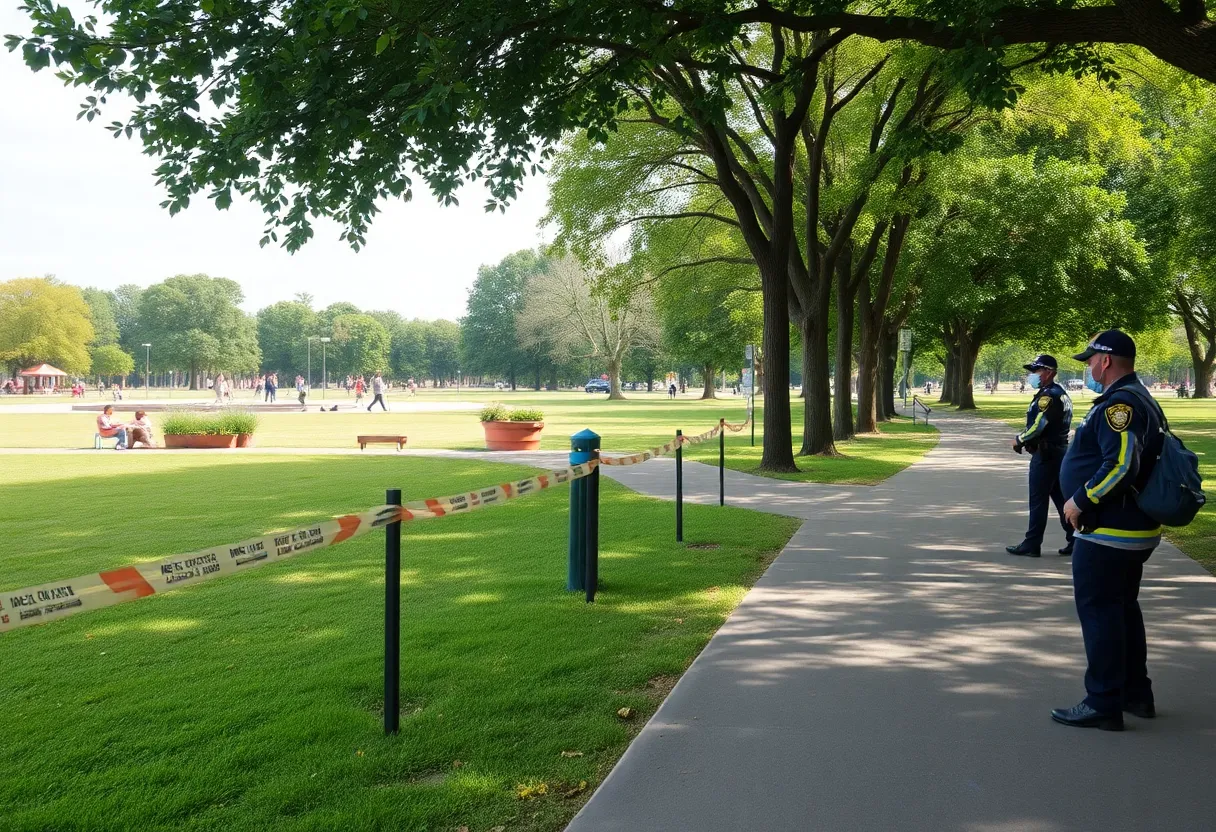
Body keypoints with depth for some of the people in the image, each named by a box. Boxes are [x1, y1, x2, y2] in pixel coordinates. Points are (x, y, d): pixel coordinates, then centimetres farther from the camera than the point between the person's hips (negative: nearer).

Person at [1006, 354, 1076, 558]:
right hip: (1059, 450, 10)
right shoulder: (1061, 394, 14)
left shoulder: (1048, 396, -17)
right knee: (1061, 498, 13)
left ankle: (1031, 544, 3)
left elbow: (1038, 426, -22)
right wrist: (1027, 440, 11)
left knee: (1038, 501, -3)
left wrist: (1019, 440, -5)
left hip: (1045, 454, -10)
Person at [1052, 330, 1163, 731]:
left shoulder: (1120, 403, -18)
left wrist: (1081, 501, -19)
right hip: (1134, 528, 11)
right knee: (1123, 608, 19)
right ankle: (1136, 694, 28)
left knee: (1098, 610, -4)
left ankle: (1103, 703, 1)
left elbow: (1122, 464, -28)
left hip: (1109, 532, -11)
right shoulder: (1139, 399, 15)